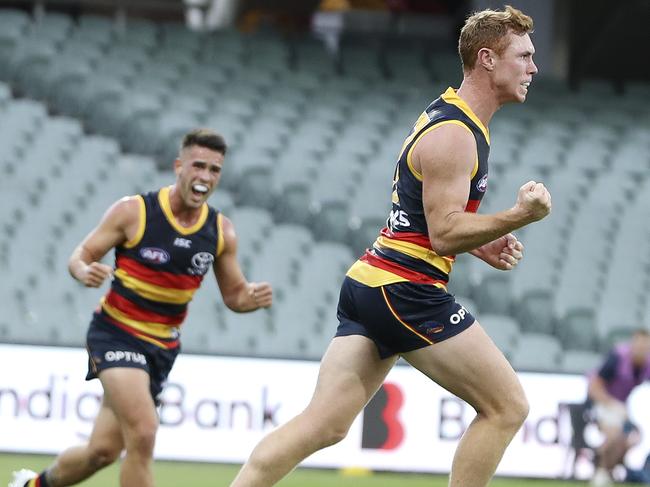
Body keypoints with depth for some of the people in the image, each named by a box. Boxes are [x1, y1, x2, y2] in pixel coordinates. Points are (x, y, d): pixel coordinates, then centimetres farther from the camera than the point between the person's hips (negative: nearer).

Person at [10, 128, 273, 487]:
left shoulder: (221, 232, 0)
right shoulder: (133, 212, -11)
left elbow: (233, 295, 9)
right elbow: (81, 255, -4)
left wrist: (252, 298, -15)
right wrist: (85, 271, -28)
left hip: (162, 348, 5)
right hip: (116, 334, -5)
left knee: (103, 450, 8)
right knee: (143, 433, -26)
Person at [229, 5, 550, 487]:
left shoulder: (446, 116, 19)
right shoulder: (453, 136, -13)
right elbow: (445, 233, -19)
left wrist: (480, 245, 15)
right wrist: (519, 216, -23)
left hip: (368, 283, 10)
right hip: (406, 290, -10)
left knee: (323, 426, 1)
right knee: (507, 407, -3)